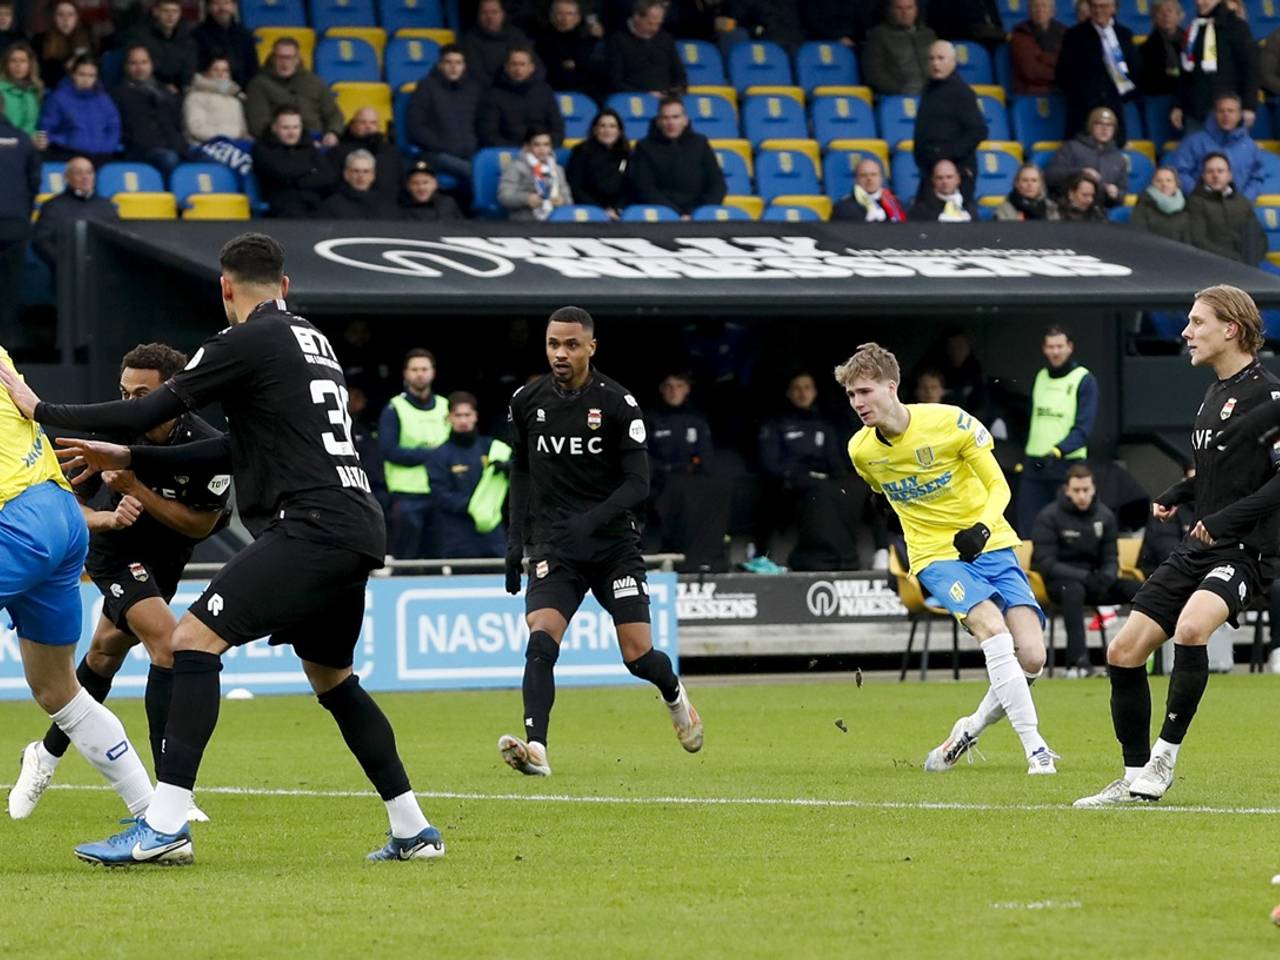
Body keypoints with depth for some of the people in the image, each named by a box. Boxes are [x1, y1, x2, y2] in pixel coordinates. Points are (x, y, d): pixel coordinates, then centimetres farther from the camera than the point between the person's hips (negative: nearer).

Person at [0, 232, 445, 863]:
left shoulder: (249, 341, -4)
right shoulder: (313, 341, 23)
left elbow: (148, 412, -7)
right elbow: (243, 450, 27)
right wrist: (129, 460, 29)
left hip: (311, 525, -9)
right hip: (357, 531, 9)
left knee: (194, 639, -12)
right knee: (331, 677, 23)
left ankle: (164, 827, -21)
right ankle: (413, 831, 25)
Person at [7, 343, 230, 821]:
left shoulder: (210, 448, -24)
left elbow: (202, 524, -17)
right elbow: (68, 503, -13)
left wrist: (137, 491, -28)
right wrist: (107, 517, -34)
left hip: (164, 561, 3)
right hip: (114, 553, -3)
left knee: (106, 653, 17)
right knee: (169, 647, -22)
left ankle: (47, 754, 39)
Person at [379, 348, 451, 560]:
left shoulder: (445, 407, 12)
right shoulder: (394, 409, -1)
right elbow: (388, 450, -11)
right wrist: (428, 455, -13)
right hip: (408, 494, -4)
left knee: (438, 556, 6)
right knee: (405, 559, -4)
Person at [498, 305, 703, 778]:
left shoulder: (617, 403, -8)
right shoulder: (527, 401, 3)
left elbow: (638, 483, -10)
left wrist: (591, 520, -25)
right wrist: (515, 541, 11)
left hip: (614, 542, -2)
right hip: (553, 546, 2)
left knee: (639, 657, -2)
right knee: (541, 642, -21)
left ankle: (674, 694, 33)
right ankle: (534, 747, -28)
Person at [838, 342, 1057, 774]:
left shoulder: (950, 422, -14)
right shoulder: (861, 451, -3)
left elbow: (998, 487, -7)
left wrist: (982, 528, -24)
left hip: (990, 545, 0)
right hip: (936, 557, 0)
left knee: (1031, 657, -15)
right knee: (993, 630, -29)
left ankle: (970, 729, 11)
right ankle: (1036, 750, -30)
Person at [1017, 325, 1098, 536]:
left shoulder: (1084, 380, -4)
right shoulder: (1040, 377, 14)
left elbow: (1083, 429, -13)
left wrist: (1058, 451, -24)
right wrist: (1024, 459, 18)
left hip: (1067, 466, -5)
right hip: (1034, 466, 5)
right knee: (1027, 533, 4)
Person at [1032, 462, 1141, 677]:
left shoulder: (1105, 516, 7)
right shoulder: (1049, 517, -8)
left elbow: (1110, 559, 9)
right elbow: (1045, 563, -15)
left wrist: (1107, 576, -17)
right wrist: (1084, 576, -27)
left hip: (1092, 580, 5)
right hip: (1057, 581, -5)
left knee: (1137, 589, -19)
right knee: (1073, 589, -40)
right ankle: (1078, 661, -44)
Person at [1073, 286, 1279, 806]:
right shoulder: (1215, 393, 15)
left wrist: (1225, 519, -21)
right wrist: (1175, 496, 15)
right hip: (1197, 548, 9)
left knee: (1191, 627, -35)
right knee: (1123, 652, 2)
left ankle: (1164, 757, -24)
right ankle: (1136, 780, 12)